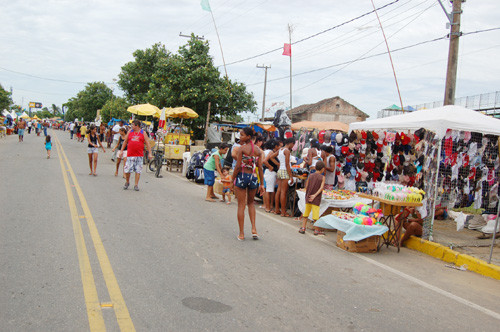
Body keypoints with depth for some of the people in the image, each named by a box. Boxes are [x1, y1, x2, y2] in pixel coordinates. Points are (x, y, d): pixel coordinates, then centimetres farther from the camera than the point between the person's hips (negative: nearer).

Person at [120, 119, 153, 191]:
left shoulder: (143, 133, 5)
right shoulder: (130, 132, 10)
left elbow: (147, 143, 5)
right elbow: (125, 141, 17)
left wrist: (149, 153, -2)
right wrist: (121, 150, 13)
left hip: (139, 155, -1)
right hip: (130, 155, 1)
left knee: (138, 170, 0)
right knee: (127, 170, -1)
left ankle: (136, 185, 7)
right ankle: (127, 182, 22)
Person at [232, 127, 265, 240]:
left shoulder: (241, 148, -10)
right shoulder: (258, 150, 5)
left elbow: (238, 166, -13)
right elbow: (260, 168, 3)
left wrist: (232, 179, -3)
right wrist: (262, 184, 6)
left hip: (242, 176, -4)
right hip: (253, 178, 4)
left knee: (241, 205, 5)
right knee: (251, 203, 24)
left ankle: (241, 234, 8)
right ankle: (254, 229, 10)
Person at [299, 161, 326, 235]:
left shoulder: (310, 176, 3)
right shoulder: (322, 177, -5)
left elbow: (306, 187, 5)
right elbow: (321, 188, -16)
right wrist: (315, 195, -17)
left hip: (308, 198, 3)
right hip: (316, 200, -3)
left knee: (306, 213, 12)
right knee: (315, 213, 2)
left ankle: (303, 228, 11)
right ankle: (316, 230, 9)